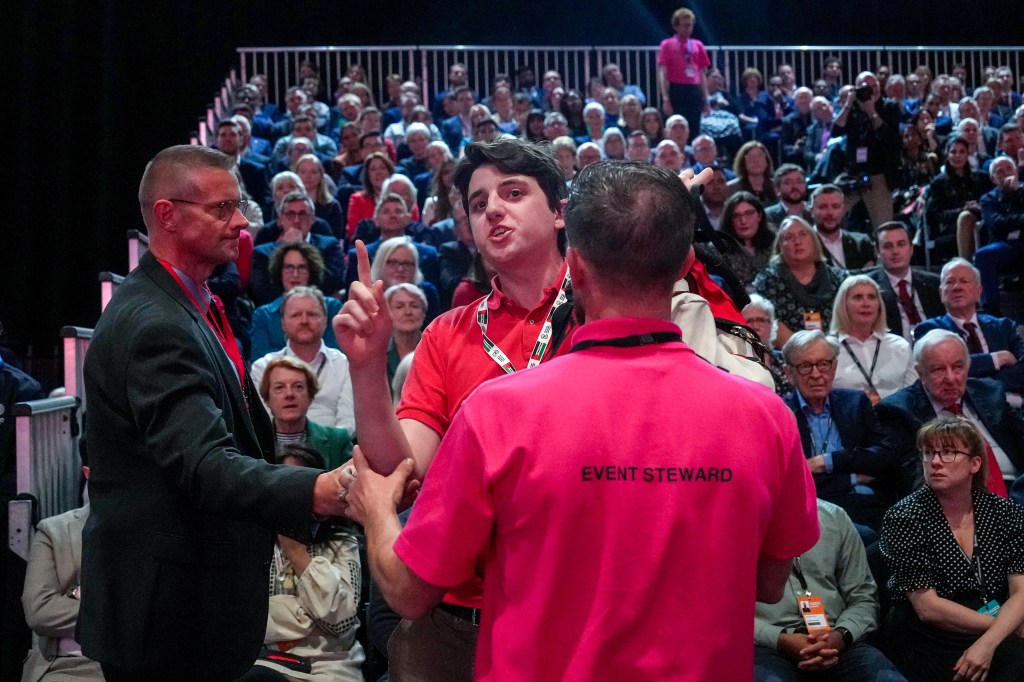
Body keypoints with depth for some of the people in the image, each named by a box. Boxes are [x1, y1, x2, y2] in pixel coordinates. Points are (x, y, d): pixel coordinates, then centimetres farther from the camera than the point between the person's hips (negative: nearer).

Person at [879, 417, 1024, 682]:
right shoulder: (904, 518, -5)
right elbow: (928, 608, -9)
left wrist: (989, 641, -17)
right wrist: (1002, 624, -7)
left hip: (997, 641, 4)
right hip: (928, 646, -4)